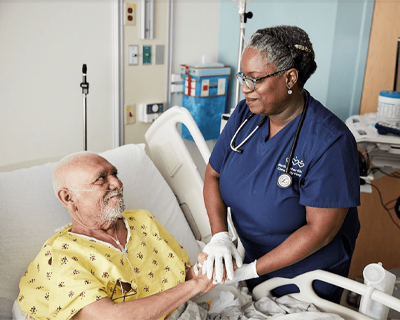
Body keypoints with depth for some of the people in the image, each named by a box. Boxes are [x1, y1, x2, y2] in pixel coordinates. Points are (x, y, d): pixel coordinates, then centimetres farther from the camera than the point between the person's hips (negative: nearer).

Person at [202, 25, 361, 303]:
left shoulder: (330, 142, -29)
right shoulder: (245, 114, -10)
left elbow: (320, 230, -28)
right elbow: (213, 174, -4)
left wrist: (251, 270, -25)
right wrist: (220, 235, -20)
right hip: (255, 256, 5)